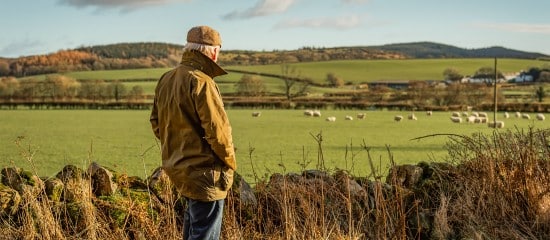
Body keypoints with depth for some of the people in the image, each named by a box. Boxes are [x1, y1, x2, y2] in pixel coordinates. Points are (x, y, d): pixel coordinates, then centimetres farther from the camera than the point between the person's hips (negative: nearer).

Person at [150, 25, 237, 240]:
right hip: (204, 172, -9)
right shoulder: (201, 82, -21)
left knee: (193, 221, 27)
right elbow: (217, 129, -22)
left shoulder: (166, 80, 6)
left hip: (176, 166, 9)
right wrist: (230, 162, -7)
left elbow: (156, 123, 15)